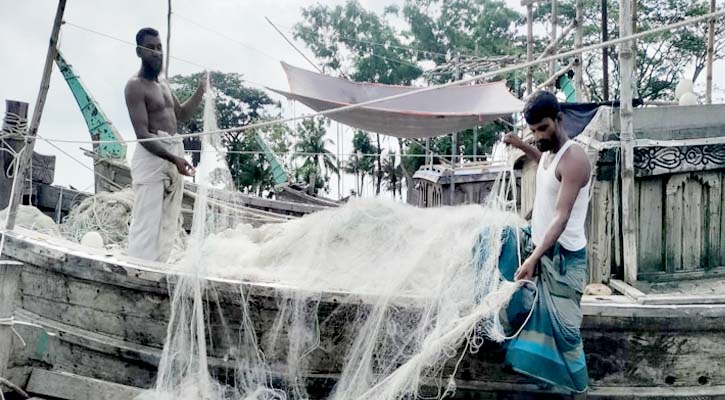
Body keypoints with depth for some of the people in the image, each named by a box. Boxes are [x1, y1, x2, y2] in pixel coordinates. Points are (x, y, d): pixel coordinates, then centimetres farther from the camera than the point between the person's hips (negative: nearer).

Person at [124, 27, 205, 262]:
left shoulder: (163, 83, 17)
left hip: (174, 154, 9)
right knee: (146, 224, -10)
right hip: (152, 156, -9)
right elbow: (142, 134, -17)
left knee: (169, 224, 11)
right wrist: (173, 159, -27)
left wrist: (202, 90, 13)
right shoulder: (135, 86, -9)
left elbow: (181, 114, 28)